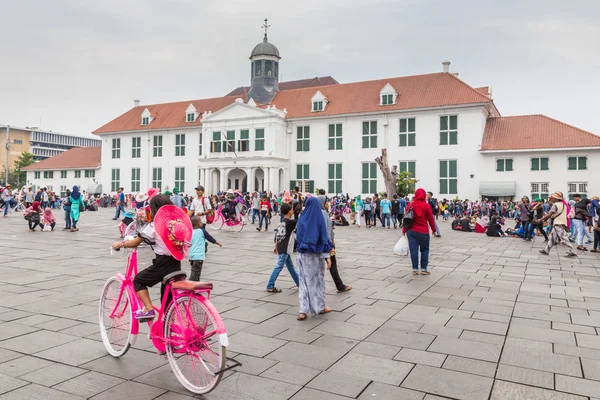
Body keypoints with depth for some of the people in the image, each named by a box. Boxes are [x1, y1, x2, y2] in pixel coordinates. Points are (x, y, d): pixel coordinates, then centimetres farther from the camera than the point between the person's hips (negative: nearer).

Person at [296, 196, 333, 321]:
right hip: (316, 254, -2)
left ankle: (303, 311, 1)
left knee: (304, 281, 7)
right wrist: (327, 256, -8)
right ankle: (320, 307, 24)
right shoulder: (319, 219, -9)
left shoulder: (302, 218, -1)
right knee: (318, 279, 13)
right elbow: (324, 237, -10)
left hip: (303, 255, 2)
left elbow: (298, 236, 5)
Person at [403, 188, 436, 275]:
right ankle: (423, 269, 10)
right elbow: (431, 219, -2)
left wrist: (404, 230, 10)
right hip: (423, 232, -2)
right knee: (424, 249, 11)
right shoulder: (427, 205, -6)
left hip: (411, 231, 2)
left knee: (413, 250, 5)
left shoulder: (411, 205, 0)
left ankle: (415, 269, 8)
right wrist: (434, 230, 10)